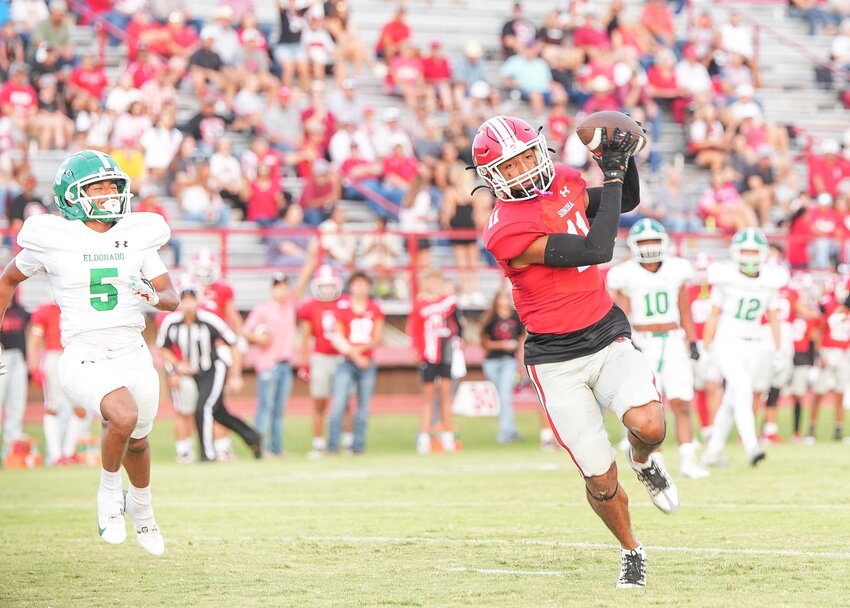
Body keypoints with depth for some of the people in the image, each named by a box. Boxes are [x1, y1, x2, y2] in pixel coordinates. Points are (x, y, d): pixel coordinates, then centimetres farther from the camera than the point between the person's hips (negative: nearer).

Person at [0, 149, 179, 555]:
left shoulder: (137, 236, 3)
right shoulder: (53, 240, -6)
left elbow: (171, 299, 7)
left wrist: (154, 295, -17)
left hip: (133, 357, 4)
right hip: (84, 360, -4)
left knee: (137, 442, 20)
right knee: (124, 416, -31)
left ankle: (141, 506, 53)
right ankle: (109, 491, -2)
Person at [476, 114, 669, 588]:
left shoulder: (564, 181, 1)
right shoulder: (507, 233, -22)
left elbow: (627, 202, 19)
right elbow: (596, 251, -25)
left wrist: (625, 162, -1)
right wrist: (612, 176, -20)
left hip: (608, 337, 4)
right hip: (557, 362, -4)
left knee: (648, 425, -24)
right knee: (601, 478, -1)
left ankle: (643, 460, 13)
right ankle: (631, 550, 28)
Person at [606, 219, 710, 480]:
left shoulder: (676, 270, 6)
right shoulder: (626, 275, -3)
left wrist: (692, 341, 13)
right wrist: (627, 343, -16)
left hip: (674, 343, 2)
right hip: (643, 344, -2)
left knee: (681, 404, -6)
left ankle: (688, 461, -5)